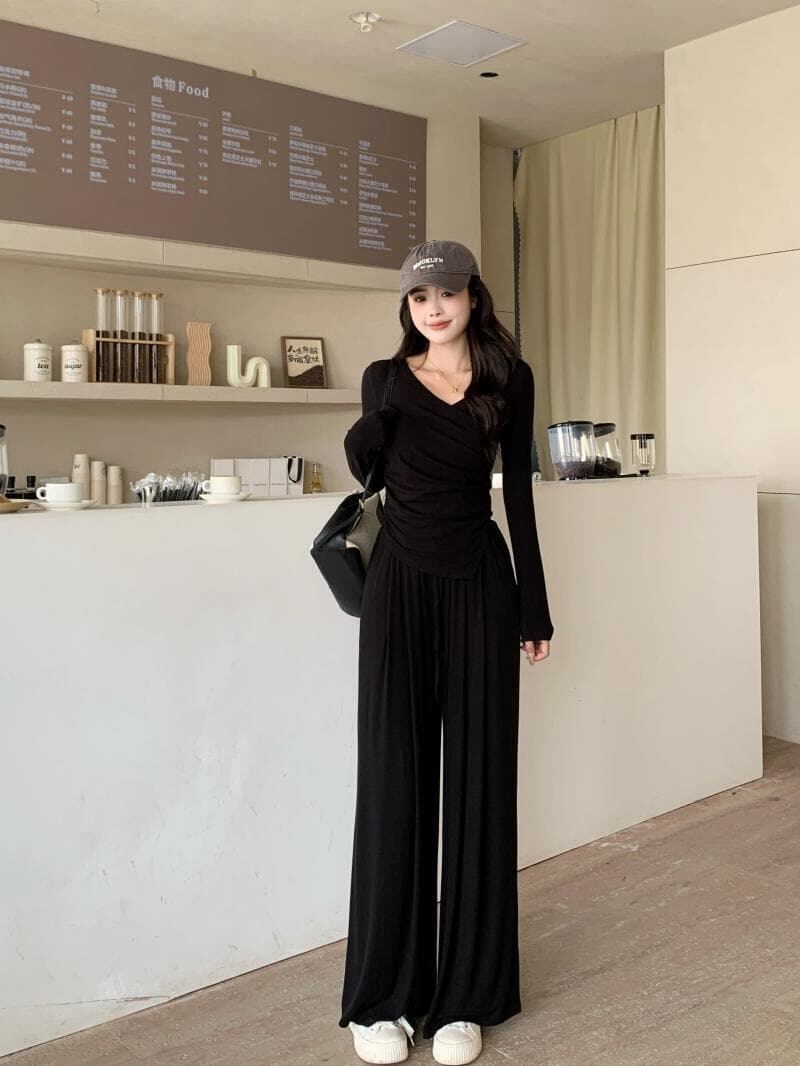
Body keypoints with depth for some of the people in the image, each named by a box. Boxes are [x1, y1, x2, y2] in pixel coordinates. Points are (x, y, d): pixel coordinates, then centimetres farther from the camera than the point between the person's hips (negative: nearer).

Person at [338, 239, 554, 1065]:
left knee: (477, 778, 4)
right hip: (399, 585, 0)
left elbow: (518, 493, 5)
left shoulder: (509, 379, 3)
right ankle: (381, 994, 14)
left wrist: (534, 604, 3)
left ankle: (465, 994, 17)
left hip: (480, 586, 0)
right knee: (393, 779, 1)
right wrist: (374, 419, -7)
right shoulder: (384, 379, 4)